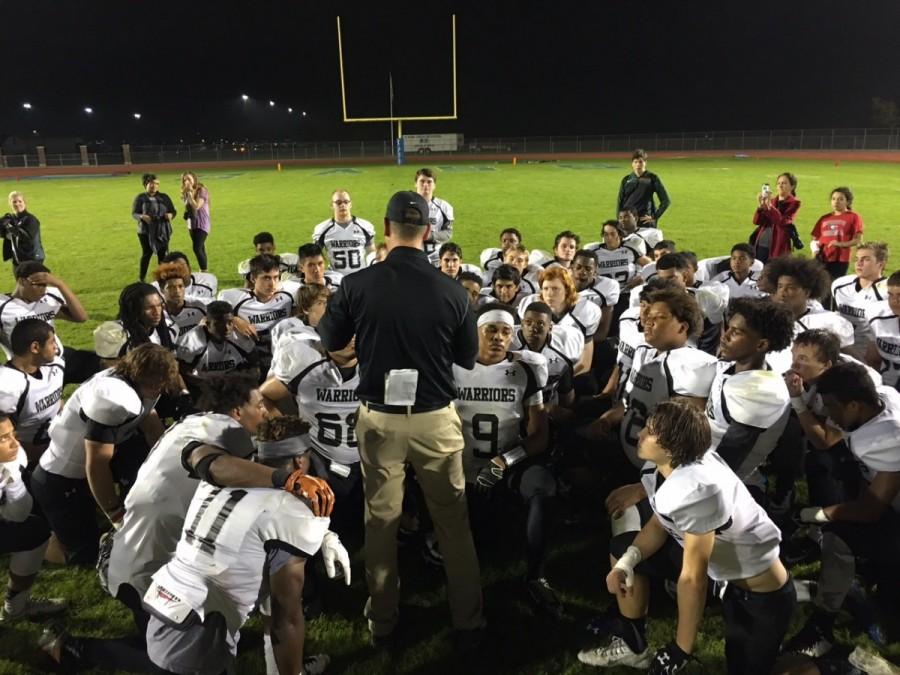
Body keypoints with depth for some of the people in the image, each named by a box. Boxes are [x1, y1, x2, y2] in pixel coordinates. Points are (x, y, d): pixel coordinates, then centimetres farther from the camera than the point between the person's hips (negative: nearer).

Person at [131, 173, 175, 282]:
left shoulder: (164, 197, 6)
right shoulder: (140, 198, 0)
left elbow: (173, 211, 6)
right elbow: (134, 213, -2)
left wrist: (170, 215, -17)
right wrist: (142, 217, -24)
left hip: (162, 231, 2)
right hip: (146, 231, -2)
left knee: (162, 254, 0)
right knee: (146, 253, 4)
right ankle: (141, 278, 19)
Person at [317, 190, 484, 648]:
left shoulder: (357, 285, -11)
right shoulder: (451, 290, -12)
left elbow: (330, 342, 6)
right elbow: (468, 358, 2)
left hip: (379, 418, 1)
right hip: (436, 419, 0)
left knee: (381, 520, 16)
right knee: (452, 520, 15)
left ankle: (382, 622, 31)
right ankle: (468, 622, 28)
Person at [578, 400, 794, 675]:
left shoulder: (695, 491, -37)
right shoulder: (659, 467, -13)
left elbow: (693, 579, -31)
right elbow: (659, 523, 4)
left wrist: (679, 652, -21)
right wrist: (626, 562, -12)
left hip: (762, 594, -8)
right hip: (714, 558, 8)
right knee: (621, 549, 8)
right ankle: (632, 646, 24)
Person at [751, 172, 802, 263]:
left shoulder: (793, 203, 0)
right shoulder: (771, 200, 14)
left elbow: (782, 221, -17)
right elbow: (756, 221, 5)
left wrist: (769, 205, -22)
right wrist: (760, 206, -12)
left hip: (777, 247, -5)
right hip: (760, 244, 5)